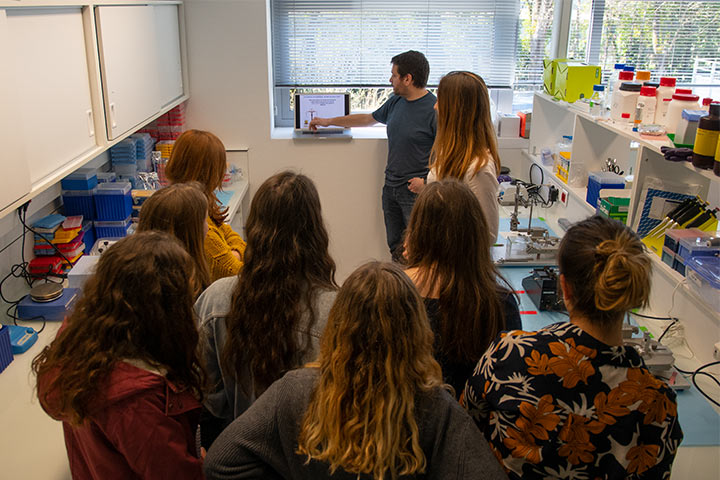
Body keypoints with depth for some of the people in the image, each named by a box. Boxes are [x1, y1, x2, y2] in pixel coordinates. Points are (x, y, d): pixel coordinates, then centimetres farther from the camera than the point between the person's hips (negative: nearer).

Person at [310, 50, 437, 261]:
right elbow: (369, 118, 27)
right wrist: (329, 121, 34)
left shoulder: (435, 109, -13)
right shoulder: (396, 101, 11)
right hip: (391, 186, 8)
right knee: (395, 246, 12)